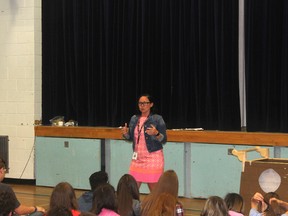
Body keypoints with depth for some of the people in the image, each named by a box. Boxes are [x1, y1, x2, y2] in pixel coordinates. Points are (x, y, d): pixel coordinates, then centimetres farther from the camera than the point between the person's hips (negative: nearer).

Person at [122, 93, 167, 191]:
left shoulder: (157, 119, -6)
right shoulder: (134, 119, 8)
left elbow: (164, 140, -7)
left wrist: (156, 134, -26)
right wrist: (125, 133, -3)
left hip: (153, 157, -5)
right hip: (137, 158, 5)